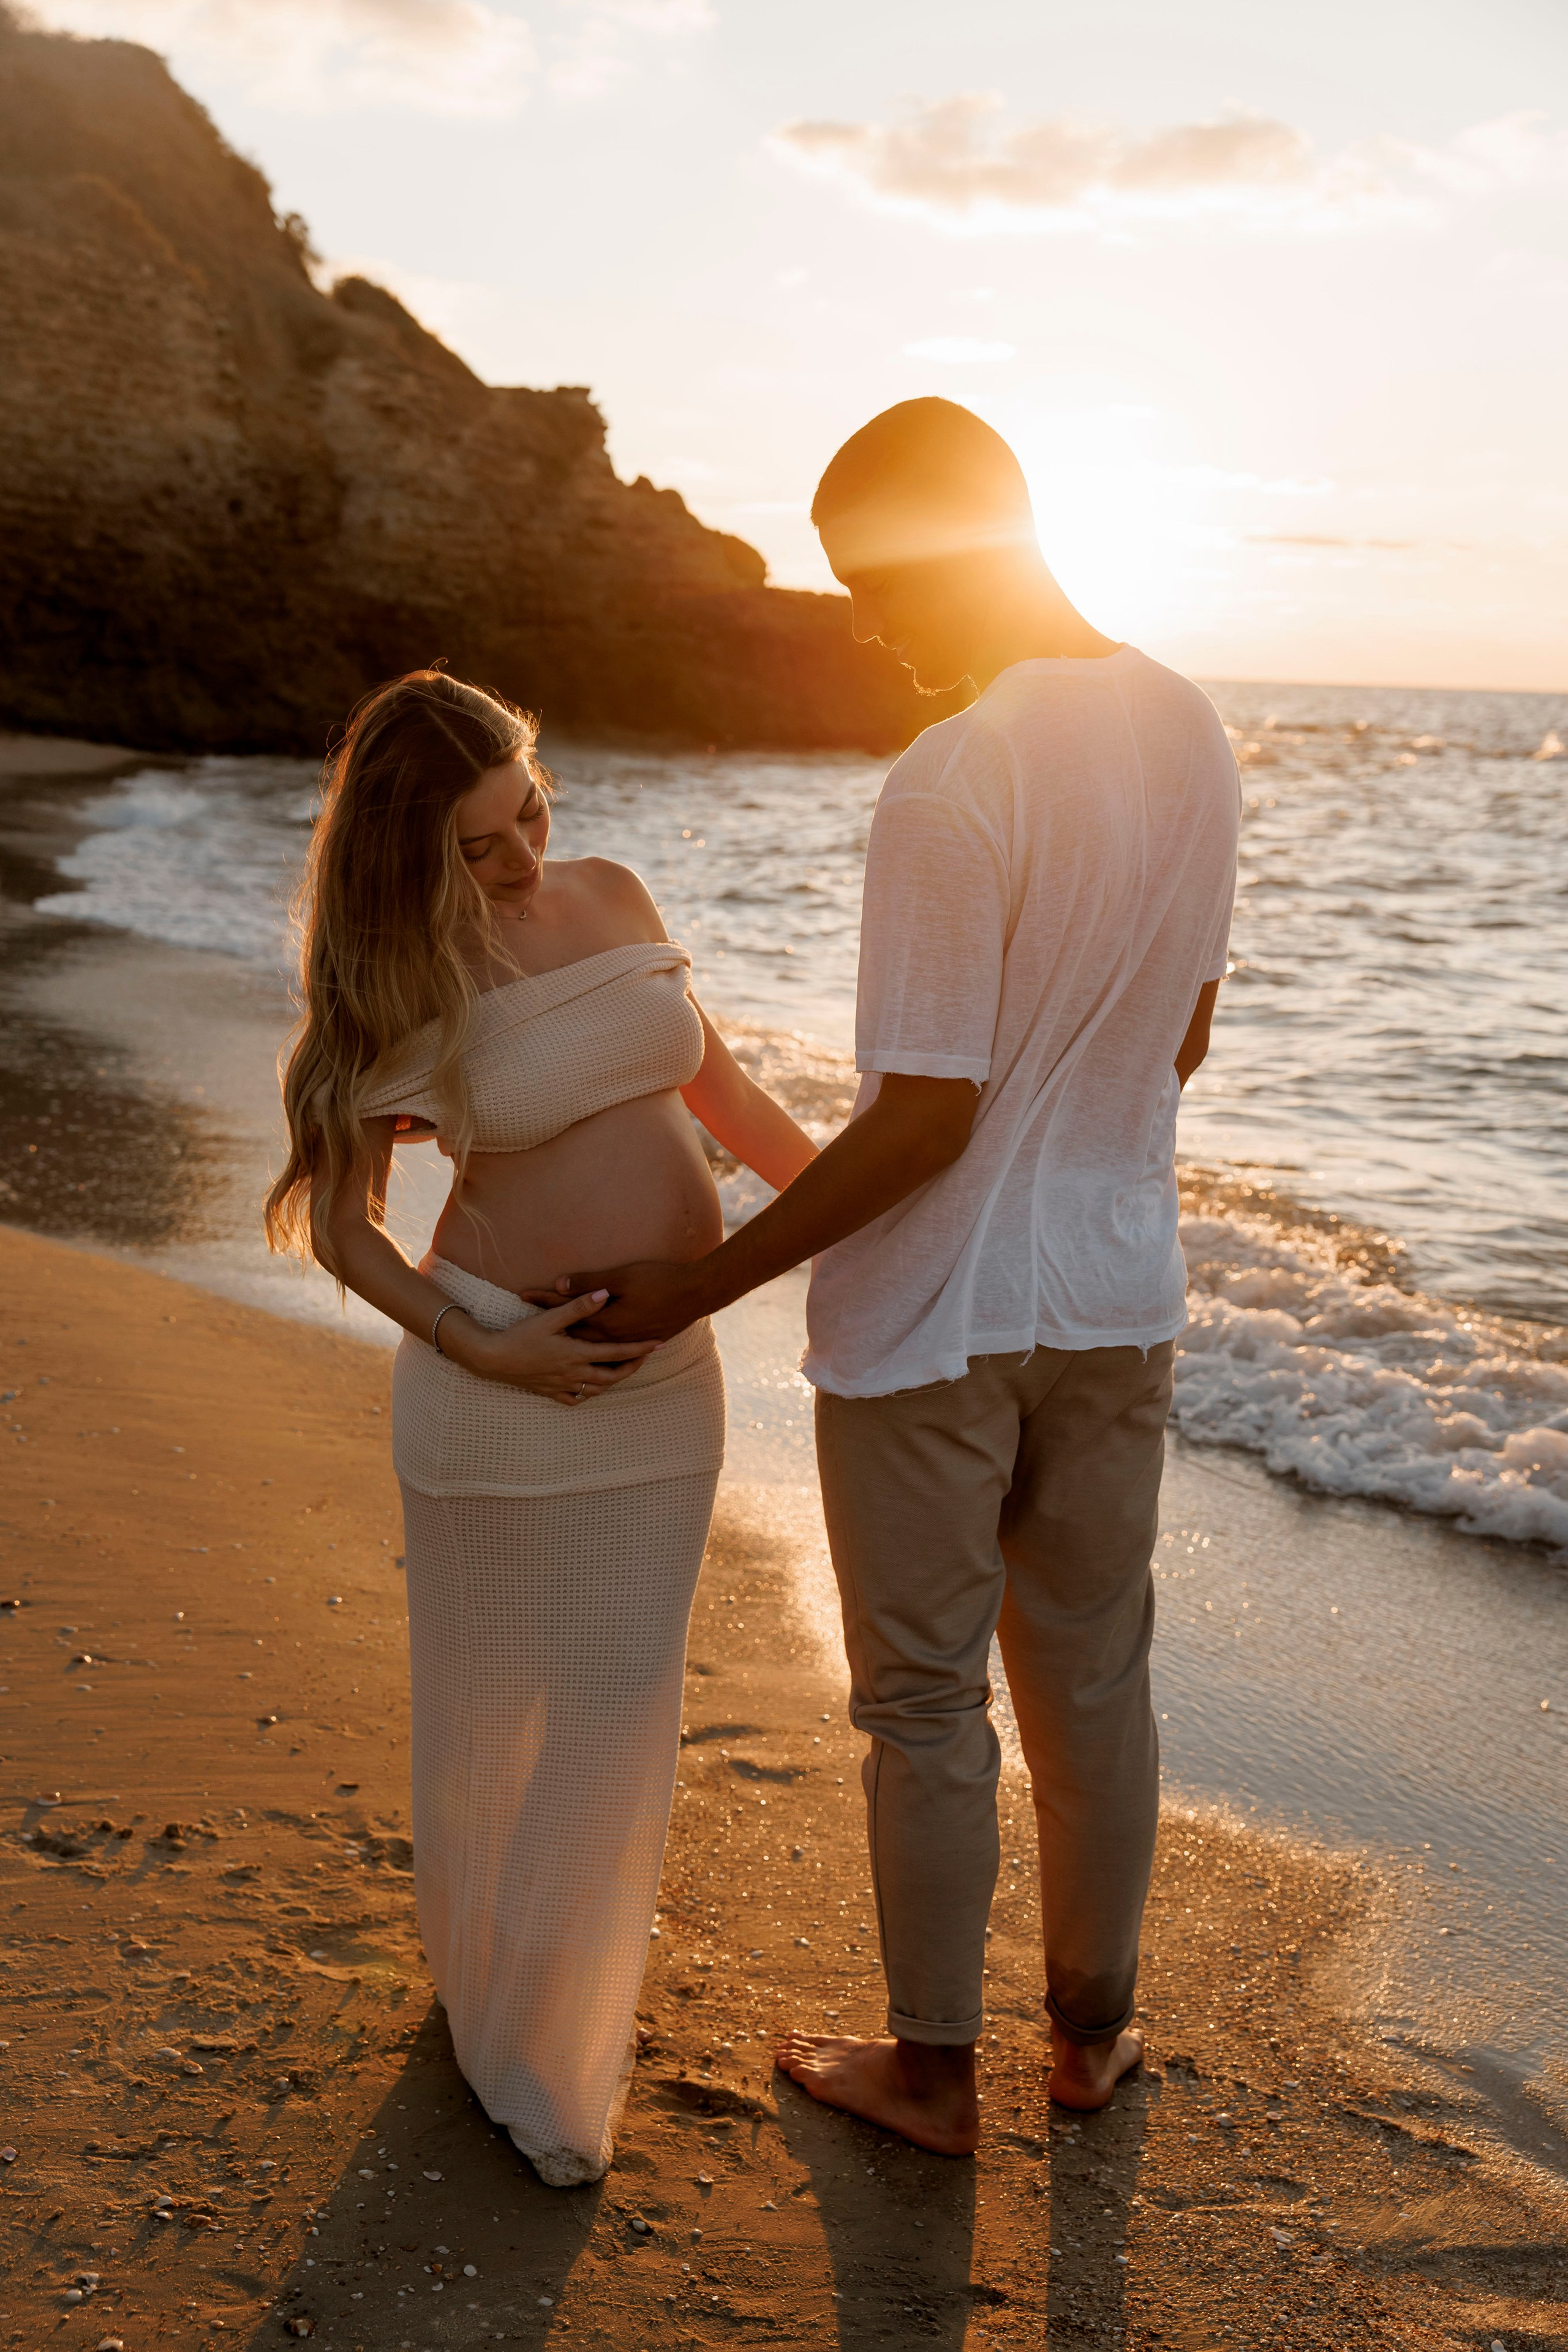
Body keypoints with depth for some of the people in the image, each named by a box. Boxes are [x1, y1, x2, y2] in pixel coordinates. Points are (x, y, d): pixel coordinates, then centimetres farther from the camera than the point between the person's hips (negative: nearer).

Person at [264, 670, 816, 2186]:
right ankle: (486, 1995, 38)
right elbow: (336, 1222, -4)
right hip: (508, 1374, -4)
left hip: (664, 1371, 4)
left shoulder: (614, 899, 3)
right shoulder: (402, 983, -9)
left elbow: (716, 1086, 15)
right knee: (492, 1705, 11)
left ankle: (554, 2046, 34)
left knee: (618, 1709, 11)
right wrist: (474, 1349, -15)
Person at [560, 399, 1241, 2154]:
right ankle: (1092, 2028, 38)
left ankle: (933, 2072, 29)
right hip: (1119, 1290, 7)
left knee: (925, 1705, 11)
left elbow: (923, 1122, -23)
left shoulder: (951, 785, -24)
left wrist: (698, 1288, -15)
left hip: (932, 1315, -7)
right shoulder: (1191, 731, 1)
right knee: (1093, 1677, 20)